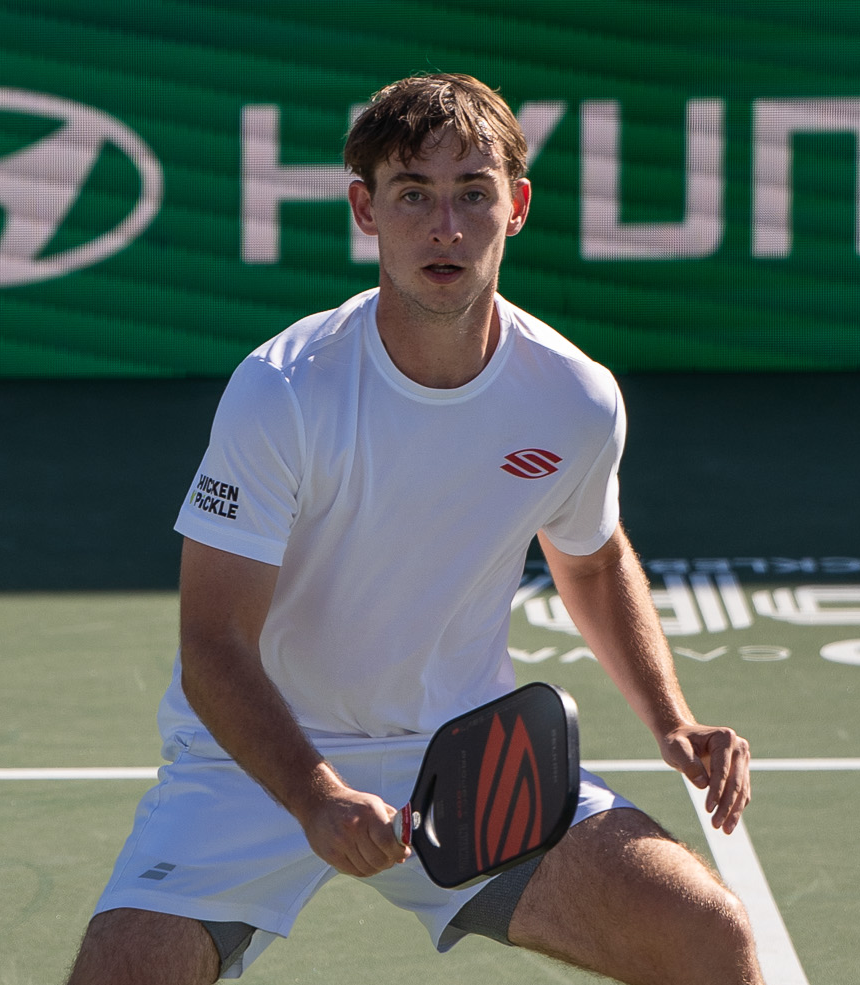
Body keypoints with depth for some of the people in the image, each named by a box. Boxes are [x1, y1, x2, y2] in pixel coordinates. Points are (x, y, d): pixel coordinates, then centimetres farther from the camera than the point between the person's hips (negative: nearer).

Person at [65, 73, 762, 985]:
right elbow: (214, 646, -20)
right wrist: (316, 799, -35)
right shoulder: (281, 392, -20)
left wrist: (671, 724, 2)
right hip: (257, 759, -2)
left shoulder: (578, 401, -8)